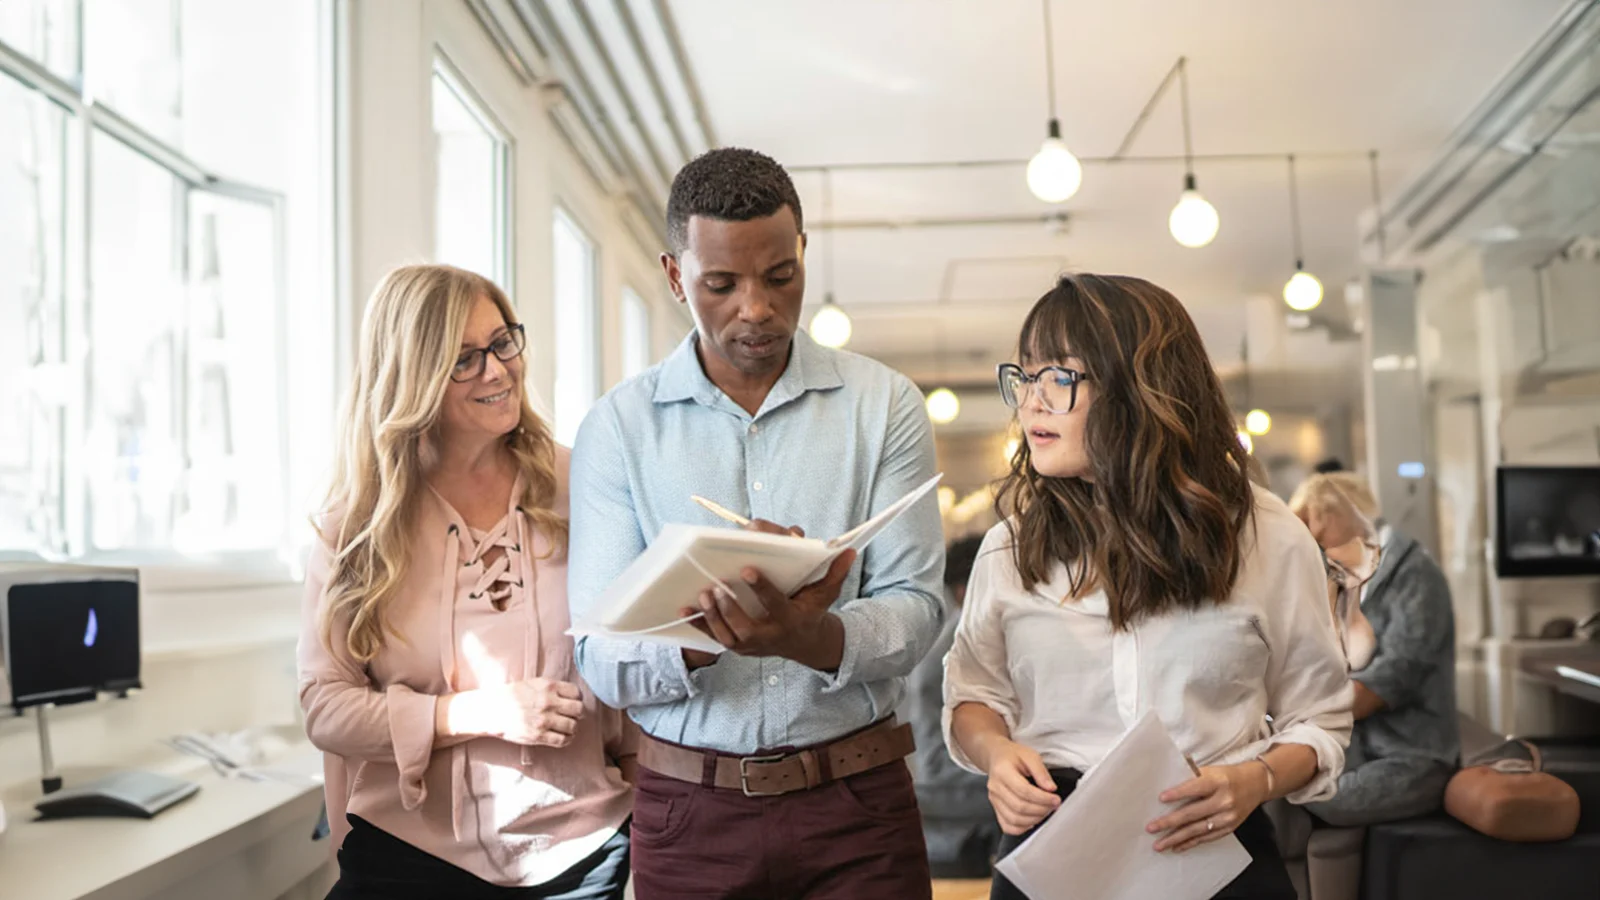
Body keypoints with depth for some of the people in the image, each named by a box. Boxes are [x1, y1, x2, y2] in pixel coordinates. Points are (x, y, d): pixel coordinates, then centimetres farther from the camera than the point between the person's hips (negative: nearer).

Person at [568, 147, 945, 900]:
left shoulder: (885, 405, 0)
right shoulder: (619, 426, -1)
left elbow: (915, 609, -7)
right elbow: (602, 659, -6)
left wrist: (816, 639, -28)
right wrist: (699, 639, -27)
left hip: (856, 805, 0)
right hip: (689, 809, 0)